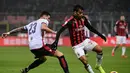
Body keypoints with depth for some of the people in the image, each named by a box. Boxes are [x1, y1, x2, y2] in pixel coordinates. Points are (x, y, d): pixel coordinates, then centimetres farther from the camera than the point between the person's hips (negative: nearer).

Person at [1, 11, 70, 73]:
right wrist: (53, 32, -13)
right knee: (60, 55, -5)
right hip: (40, 45, -8)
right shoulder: (44, 21, 6)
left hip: (32, 48, 8)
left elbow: (20, 28, 36)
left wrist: (9, 33, 42)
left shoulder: (31, 23, 28)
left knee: (43, 58, 35)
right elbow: (43, 27, -17)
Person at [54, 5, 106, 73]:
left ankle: (98, 66, 15)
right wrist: (56, 41, -35)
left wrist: (100, 35, 11)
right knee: (85, 61, -19)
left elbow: (90, 28, 12)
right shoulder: (70, 21, -21)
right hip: (77, 45, -5)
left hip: (85, 41, 5)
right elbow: (60, 31, -24)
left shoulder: (83, 19, -3)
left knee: (99, 50, -9)